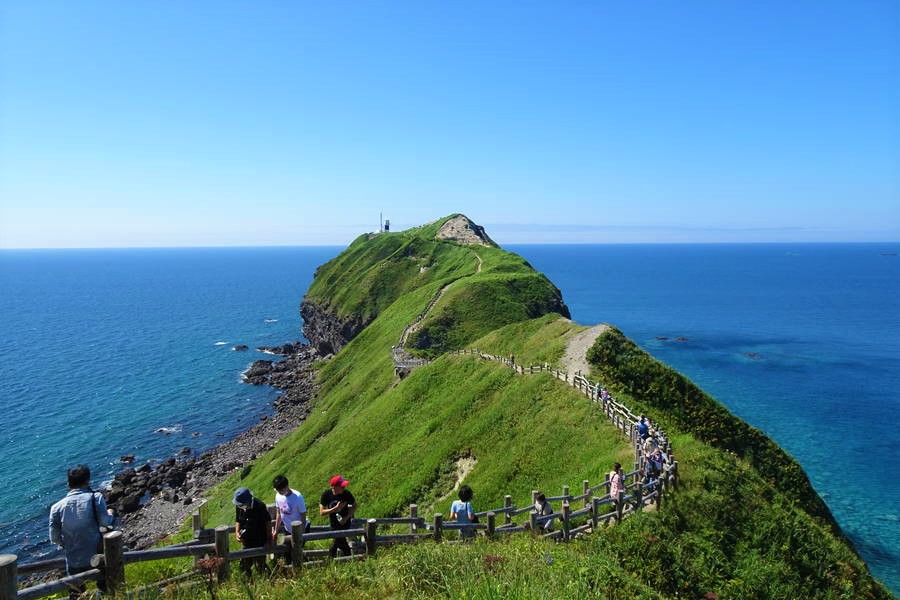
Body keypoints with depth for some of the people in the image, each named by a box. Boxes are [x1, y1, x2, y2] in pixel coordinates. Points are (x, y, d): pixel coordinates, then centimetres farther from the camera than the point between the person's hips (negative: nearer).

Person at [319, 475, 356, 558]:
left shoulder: (346, 493, -21)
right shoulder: (326, 494, -19)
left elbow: (354, 506, -6)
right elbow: (321, 512, -18)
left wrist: (346, 517, -20)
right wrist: (335, 508, -30)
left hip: (345, 522, -2)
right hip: (334, 524, 2)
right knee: (341, 542, 14)